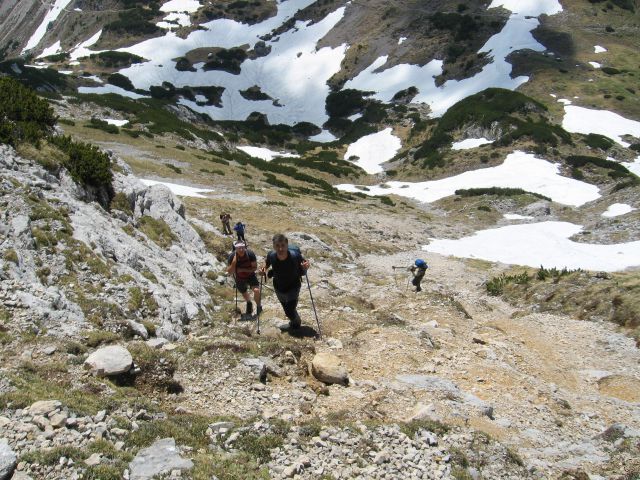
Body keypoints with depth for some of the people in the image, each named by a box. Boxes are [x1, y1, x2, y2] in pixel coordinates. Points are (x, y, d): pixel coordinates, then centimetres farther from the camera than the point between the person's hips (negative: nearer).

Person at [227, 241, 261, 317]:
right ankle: (249, 303, 58)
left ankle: (258, 306, 5)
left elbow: (255, 268, -19)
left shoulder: (250, 254, -27)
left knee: (256, 290, -24)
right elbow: (230, 272, -24)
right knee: (244, 294, 23)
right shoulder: (232, 256, -26)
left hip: (250, 275, -1)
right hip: (240, 278, 2)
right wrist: (234, 262, -40)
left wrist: (242, 269, -30)